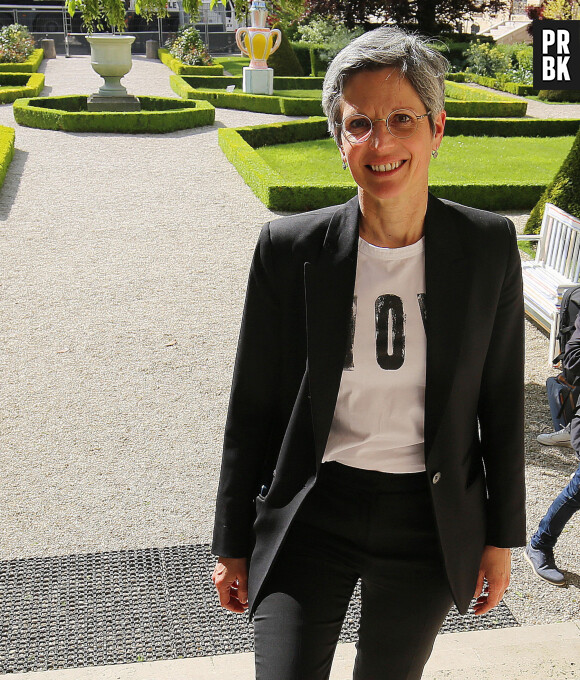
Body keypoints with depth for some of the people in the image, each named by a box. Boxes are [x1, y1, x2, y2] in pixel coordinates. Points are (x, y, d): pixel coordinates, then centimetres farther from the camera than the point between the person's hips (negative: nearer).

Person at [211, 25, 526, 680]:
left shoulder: (489, 246, -8)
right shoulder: (290, 247, -11)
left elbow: (502, 403, 2)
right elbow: (251, 407, -3)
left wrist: (502, 536, 6)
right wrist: (232, 545, 3)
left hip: (430, 524, 2)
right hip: (312, 514, -1)